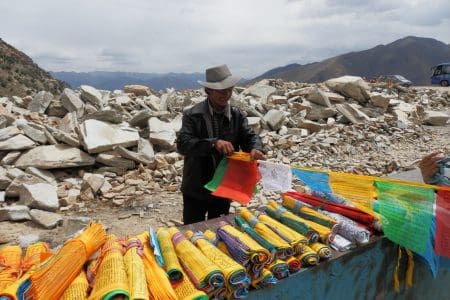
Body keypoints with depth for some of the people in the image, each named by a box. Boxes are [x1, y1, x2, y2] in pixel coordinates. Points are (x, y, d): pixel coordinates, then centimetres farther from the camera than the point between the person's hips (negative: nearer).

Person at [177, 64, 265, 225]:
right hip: (196, 188, -3)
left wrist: (255, 149, -30)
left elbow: (250, 136, -5)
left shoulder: (237, 115, -1)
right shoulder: (192, 115, -14)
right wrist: (213, 143, -38)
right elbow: (182, 144, -24)